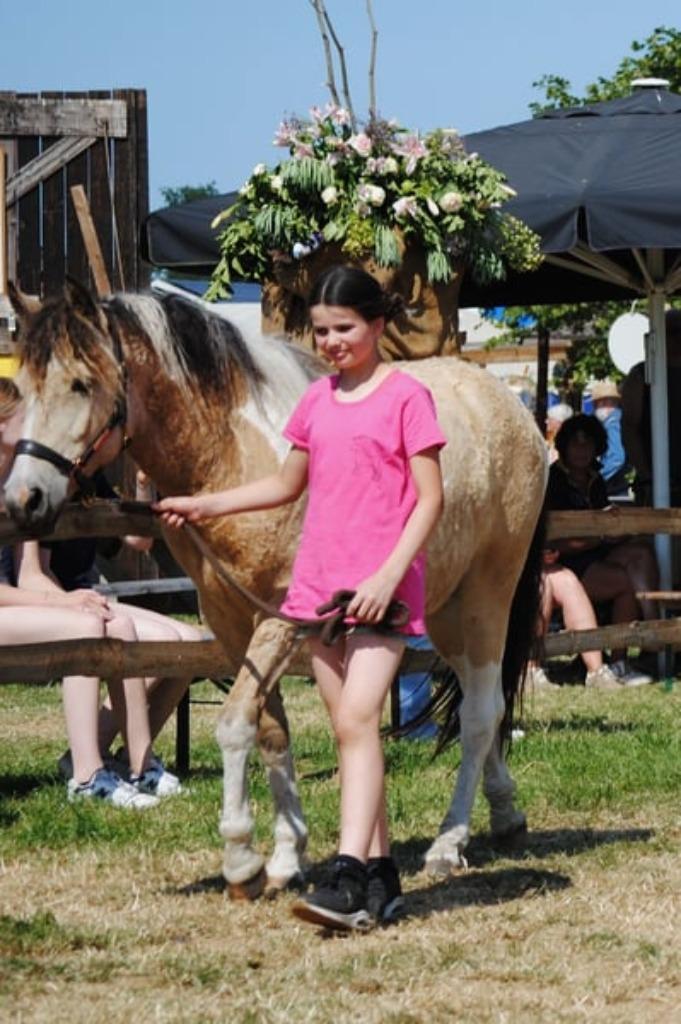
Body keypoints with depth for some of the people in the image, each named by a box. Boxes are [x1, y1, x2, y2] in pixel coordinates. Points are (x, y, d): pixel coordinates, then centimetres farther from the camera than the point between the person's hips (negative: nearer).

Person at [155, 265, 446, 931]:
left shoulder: (406, 396, -6)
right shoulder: (317, 401, 12)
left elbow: (430, 499, -9)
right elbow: (288, 485, 25)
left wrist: (389, 575, -19)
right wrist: (205, 506, 18)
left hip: (382, 589, -7)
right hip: (320, 584, 7)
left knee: (357, 720, -18)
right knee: (349, 727, 8)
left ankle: (348, 878, -27)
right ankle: (380, 875, 13)